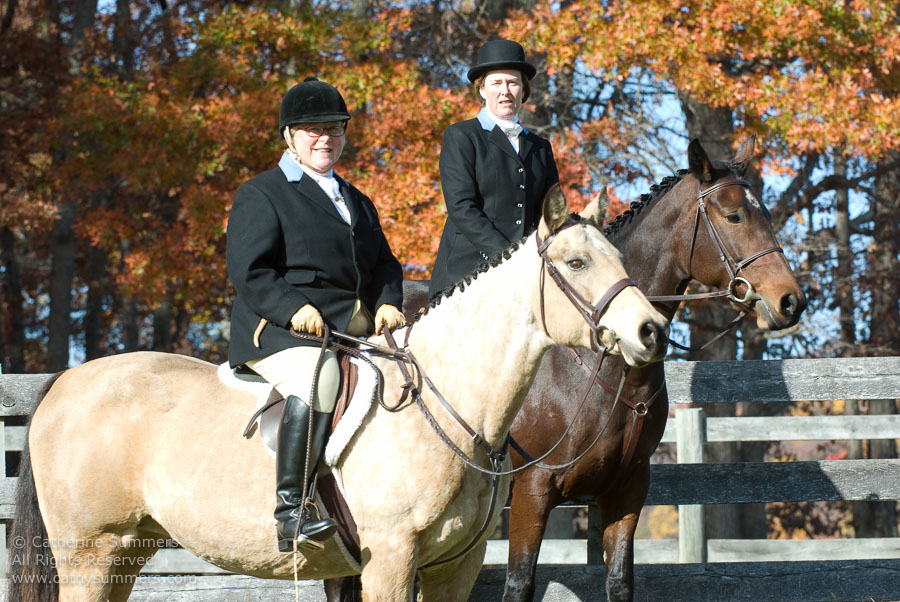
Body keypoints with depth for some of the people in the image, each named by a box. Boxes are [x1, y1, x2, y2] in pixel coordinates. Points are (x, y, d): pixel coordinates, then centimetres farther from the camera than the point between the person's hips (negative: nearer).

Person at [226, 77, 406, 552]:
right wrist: (295, 308, -21)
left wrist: (387, 303, 1)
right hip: (280, 333, -7)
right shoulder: (261, 195, 5)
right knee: (316, 384, -36)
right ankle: (289, 513, -41)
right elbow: (248, 271, -6)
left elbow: (384, 264, 24)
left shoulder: (357, 202, 29)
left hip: (356, 332, 8)